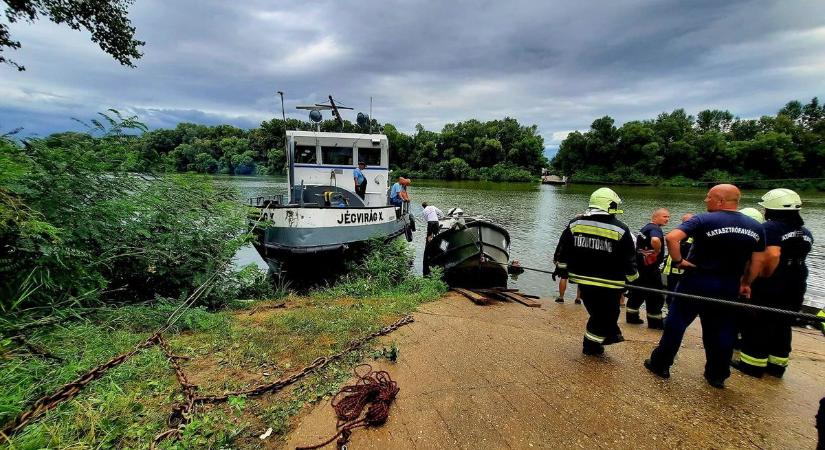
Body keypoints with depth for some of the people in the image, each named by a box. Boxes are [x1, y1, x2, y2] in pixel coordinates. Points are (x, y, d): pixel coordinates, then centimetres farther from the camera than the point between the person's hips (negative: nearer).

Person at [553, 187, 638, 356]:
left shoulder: (575, 224, -1)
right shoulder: (620, 230, -11)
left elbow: (562, 249, 5)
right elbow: (629, 259, -5)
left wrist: (561, 268, 17)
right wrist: (632, 278, 9)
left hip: (583, 279, 4)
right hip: (609, 284, -4)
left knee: (596, 310, 22)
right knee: (605, 314, 13)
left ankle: (610, 334, 37)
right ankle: (591, 345, 22)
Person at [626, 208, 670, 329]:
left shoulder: (645, 228, 14)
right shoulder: (655, 228, -16)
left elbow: (641, 244, 27)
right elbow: (655, 240, -40)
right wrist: (658, 252, -23)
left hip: (640, 265, 10)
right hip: (650, 267, -9)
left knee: (637, 291, 15)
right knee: (655, 294, 0)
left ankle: (631, 316, 22)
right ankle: (655, 322, 7)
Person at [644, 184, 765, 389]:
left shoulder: (704, 220, -14)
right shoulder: (756, 227, 4)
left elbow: (671, 238, -28)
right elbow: (757, 261, 7)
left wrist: (678, 261, -16)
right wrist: (746, 283, 16)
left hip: (697, 281, -5)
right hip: (729, 286, 5)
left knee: (676, 322, 6)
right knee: (721, 330, 16)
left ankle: (660, 364, 15)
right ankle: (717, 376, 26)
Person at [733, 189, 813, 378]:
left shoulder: (770, 227, -18)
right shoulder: (806, 233, 9)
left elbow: (772, 255, -30)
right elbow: (795, 257, 15)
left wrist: (764, 276, -19)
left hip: (768, 288, -8)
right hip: (795, 288, 8)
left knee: (757, 326, 4)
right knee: (782, 326, 17)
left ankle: (753, 365, 11)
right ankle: (777, 365, 26)